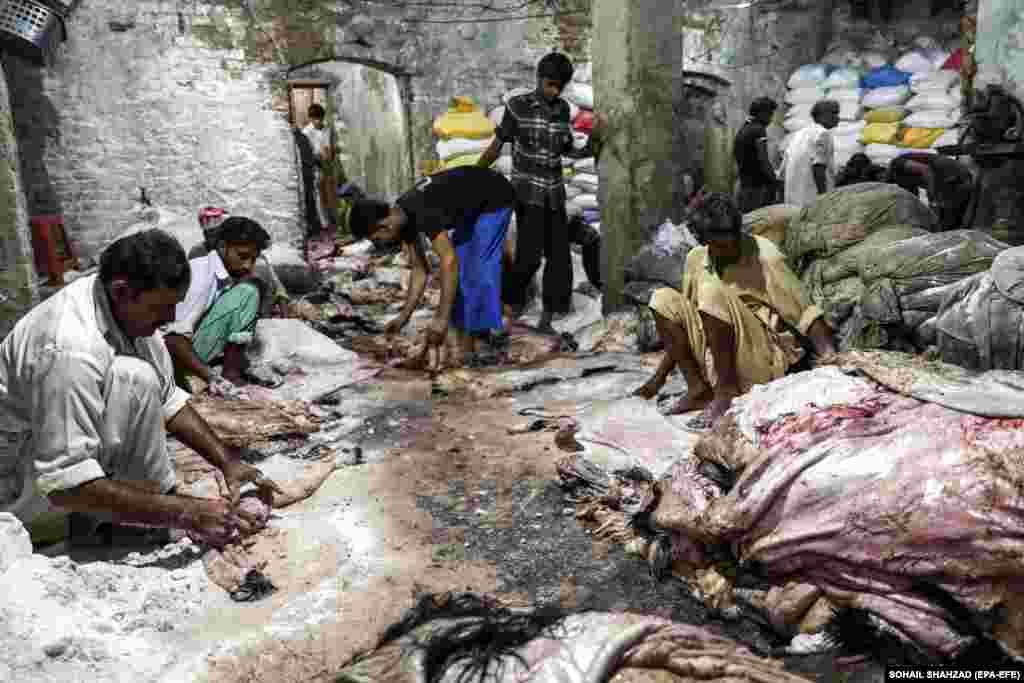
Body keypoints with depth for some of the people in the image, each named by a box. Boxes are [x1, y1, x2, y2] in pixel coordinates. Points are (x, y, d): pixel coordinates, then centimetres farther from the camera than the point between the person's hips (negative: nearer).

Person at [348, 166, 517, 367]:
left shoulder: (423, 213, -35)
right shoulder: (403, 216, -7)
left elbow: (449, 261, -41)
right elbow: (420, 270, 1)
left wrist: (441, 318, -41)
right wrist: (404, 316, 0)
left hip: (496, 198, -9)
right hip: (472, 206, 9)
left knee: (480, 271, -14)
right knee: (460, 271, 6)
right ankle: (465, 343, 10)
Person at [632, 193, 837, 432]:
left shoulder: (765, 256, -11)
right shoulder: (696, 259, 5)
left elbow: (805, 314, -9)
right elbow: (685, 322, 14)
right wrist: (659, 378, 13)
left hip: (765, 362, -6)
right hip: (717, 363, 6)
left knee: (712, 293, -27)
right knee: (663, 300, -8)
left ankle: (726, 392, -21)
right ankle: (698, 388, -10)